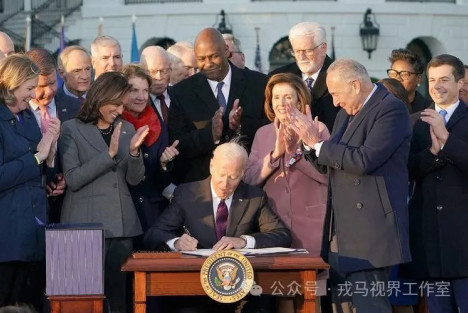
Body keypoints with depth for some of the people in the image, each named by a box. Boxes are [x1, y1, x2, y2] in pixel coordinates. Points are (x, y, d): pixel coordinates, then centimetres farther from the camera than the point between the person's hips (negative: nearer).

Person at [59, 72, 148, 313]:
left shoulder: (126, 129, 12)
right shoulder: (72, 129, -3)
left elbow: (134, 179, 9)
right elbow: (73, 179, -11)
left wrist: (134, 151, -10)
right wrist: (109, 154, -17)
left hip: (121, 223, 4)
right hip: (87, 223, -4)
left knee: (118, 294, 4)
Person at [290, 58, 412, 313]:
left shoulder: (390, 109, -10)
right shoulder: (346, 114, 19)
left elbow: (364, 160, -21)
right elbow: (329, 164, 24)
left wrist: (318, 144, -12)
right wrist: (311, 142, 5)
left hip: (371, 231, -9)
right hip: (343, 231, 9)